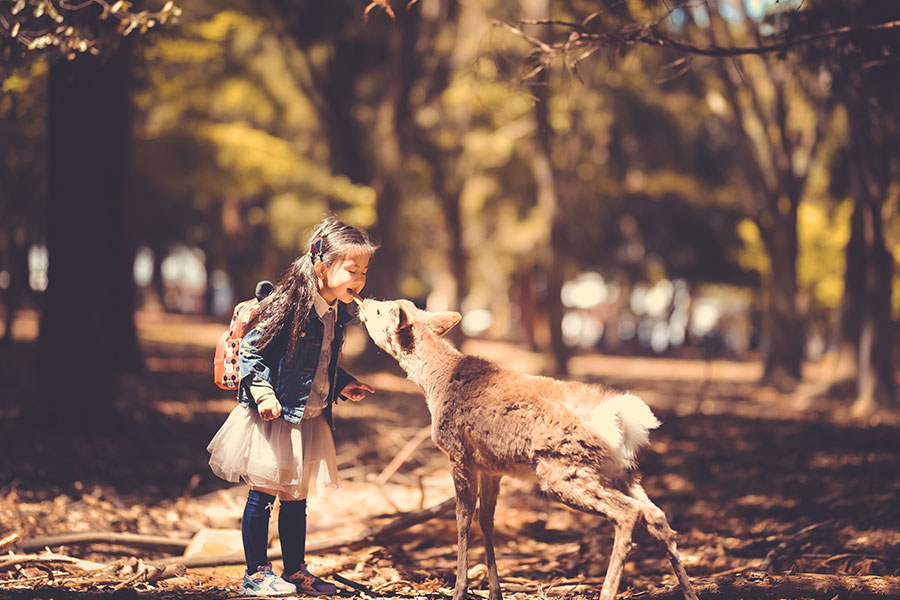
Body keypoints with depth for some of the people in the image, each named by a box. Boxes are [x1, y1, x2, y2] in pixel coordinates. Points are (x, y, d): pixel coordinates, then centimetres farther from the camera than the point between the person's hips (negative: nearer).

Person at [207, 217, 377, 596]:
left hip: (309, 419, 8)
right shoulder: (291, 307, -19)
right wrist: (263, 393, -24)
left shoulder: (336, 315, 6)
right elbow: (250, 349, -16)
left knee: (296, 500, 15)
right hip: (273, 416, -8)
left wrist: (344, 385, 9)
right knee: (263, 496, 1)